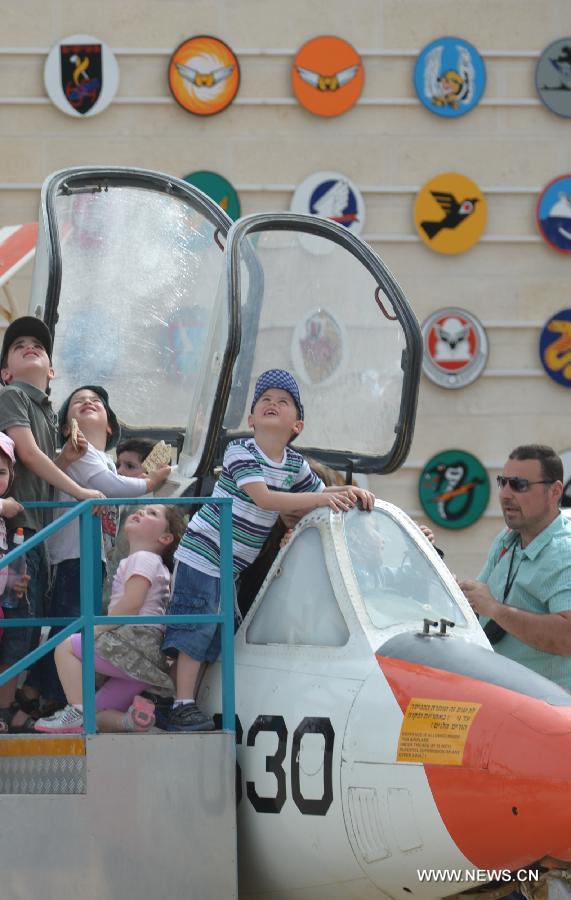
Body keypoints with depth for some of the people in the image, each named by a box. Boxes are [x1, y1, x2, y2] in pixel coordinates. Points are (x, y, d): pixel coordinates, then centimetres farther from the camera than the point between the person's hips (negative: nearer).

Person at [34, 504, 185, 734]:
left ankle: (78, 712, -16)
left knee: (67, 646, -8)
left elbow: (131, 604, -17)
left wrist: (97, 630, -11)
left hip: (139, 641, -10)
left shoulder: (143, 558, -4)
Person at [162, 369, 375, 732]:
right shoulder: (240, 452, -15)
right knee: (197, 628, -13)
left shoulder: (295, 464, 7)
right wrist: (320, 499, -29)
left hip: (233, 566, 8)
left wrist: (351, 492, -3)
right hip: (202, 554, -8)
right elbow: (264, 498, -26)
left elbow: (321, 493, 20)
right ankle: (183, 707, -16)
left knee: (213, 636, 8)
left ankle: (189, 700, 13)